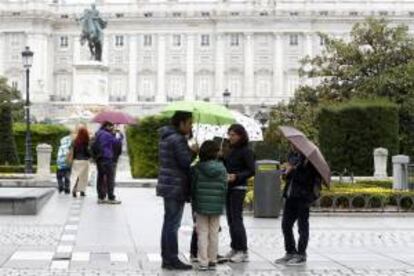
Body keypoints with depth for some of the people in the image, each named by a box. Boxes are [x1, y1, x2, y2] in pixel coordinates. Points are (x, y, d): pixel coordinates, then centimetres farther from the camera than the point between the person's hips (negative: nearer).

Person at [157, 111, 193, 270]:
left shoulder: (166, 137, 14)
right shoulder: (177, 139, -17)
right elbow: (186, 162, -19)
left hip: (168, 186, 10)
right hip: (176, 187, -10)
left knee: (168, 223, 14)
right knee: (173, 224, -4)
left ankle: (166, 259, 20)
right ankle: (172, 260, 1)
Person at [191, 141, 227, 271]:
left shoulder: (197, 168, -8)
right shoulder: (222, 169, -4)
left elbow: (193, 188, -3)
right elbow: (225, 188, 0)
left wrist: (194, 204, 10)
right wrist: (222, 204, 12)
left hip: (201, 206, -1)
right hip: (217, 206, 2)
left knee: (202, 233, 4)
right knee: (214, 233, 11)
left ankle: (203, 262, 1)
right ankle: (212, 261, 15)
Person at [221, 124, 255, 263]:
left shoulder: (246, 151, -10)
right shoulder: (231, 150, 13)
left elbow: (251, 171, -13)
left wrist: (236, 176, -24)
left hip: (238, 188, -8)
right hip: (228, 187, 8)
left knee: (236, 219, -8)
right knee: (230, 219, 10)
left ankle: (243, 251, -4)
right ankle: (235, 248, 18)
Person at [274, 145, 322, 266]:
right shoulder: (293, 154, 12)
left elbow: (304, 177, -19)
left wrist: (292, 171, -17)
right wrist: (287, 172, 0)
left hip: (303, 197, -8)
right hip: (290, 196, 8)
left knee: (302, 226, 2)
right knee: (286, 225, 10)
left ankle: (301, 255, 9)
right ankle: (291, 252, 21)